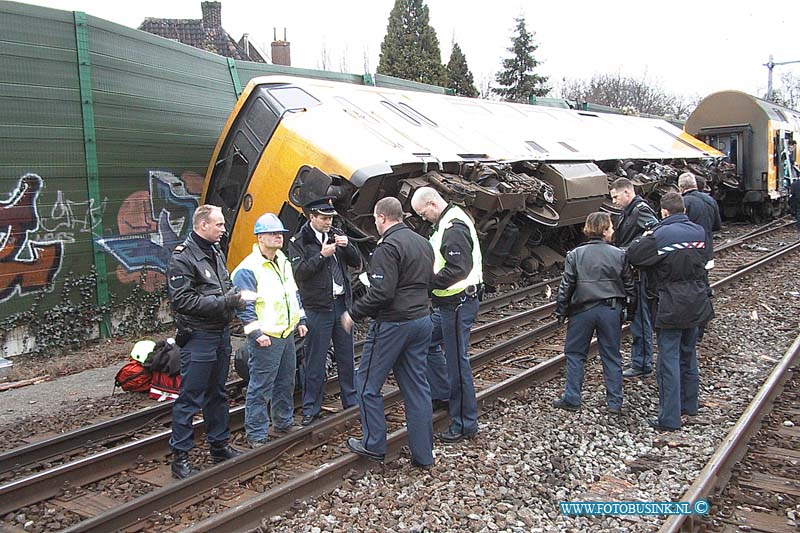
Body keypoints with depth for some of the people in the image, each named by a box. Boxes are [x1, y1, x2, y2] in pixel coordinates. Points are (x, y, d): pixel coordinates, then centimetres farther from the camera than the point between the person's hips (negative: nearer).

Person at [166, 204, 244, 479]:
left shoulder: (216, 251, 12)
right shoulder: (182, 257, -14)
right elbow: (181, 299, -21)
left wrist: (234, 294, 1)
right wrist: (223, 302, -22)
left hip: (221, 334, 9)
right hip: (198, 337, -9)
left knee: (217, 394, 18)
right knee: (190, 399, -1)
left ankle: (219, 445, 31)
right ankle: (180, 457, 9)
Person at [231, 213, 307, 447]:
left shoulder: (284, 262, 13)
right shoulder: (248, 268, -15)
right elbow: (244, 305, -17)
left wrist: (300, 321, 18)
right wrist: (256, 333, -20)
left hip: (287, 333, 9)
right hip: (266, 338, -8)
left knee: (286, 382, 19)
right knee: (260, 386, -2)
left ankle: (284, 422, 35)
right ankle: (256, 434, 9)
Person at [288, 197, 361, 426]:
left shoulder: (337, 235, 10)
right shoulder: (299, 242, -3)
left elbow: (357, 263, 8)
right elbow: (299, 273, -14)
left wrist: (347, 246, -10)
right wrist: (322, 255, -21)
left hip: (342, 303, 5)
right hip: (317, 308, -4)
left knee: (346, 355, 13)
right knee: (315, 360, 1)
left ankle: (351, 400, 27)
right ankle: (310, 409, 12)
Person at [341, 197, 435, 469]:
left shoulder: (388, 247, -17)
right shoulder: (423, 243, 10)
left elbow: (381, 293, -23)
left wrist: (353, 313, -12)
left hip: (392, 324, -8)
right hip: (421, 319, 8)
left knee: (367, 383, 8)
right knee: (417, 386, 12)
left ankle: (374, 444, 17)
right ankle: (423, 454, 17)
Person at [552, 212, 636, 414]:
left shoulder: (575, 255, -4)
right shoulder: (619, 255, 0)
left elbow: (566, 286, -4)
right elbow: (629, 286, 5)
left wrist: (561, 311, 4)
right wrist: (630, 310, 16)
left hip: (583, 310, -1)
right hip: (611, 309, 1)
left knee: (574, 353, 10)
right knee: (611, 356, 10)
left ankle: (571, 399, 10)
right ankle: (614, 402, 14)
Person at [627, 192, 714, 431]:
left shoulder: (661, 235, -15)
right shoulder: (699, 232, 3)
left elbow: (632, 254, -12)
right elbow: (700, 259, 14)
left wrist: (646, 238, 6)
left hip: (672, 306, -6)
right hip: (696, 303, 6)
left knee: (669, 360, -2)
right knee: (689, 355, 21)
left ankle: (669, 418, 0)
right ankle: (689, 404, 35)